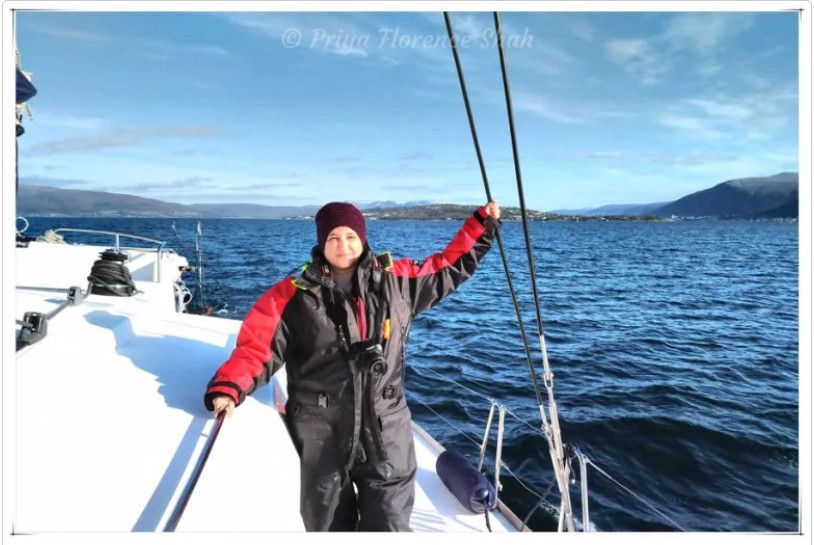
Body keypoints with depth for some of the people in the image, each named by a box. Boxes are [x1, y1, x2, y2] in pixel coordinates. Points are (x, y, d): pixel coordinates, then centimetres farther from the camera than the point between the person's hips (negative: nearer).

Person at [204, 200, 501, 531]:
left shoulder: (395, 279, 2)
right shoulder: (294, 294, -5)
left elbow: (447, 268, 14)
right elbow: (258, 346, -8)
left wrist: (483, 224, 14)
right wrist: (228, 388, -24)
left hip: (385, 429, 1)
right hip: (321, 433, -1)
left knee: (391, 525, 12)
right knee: (327, 523, 19)